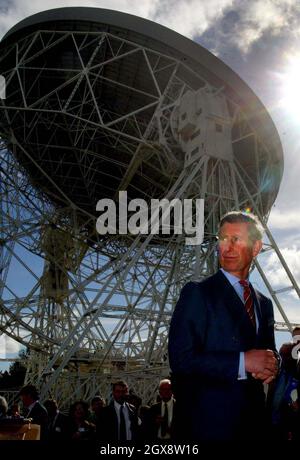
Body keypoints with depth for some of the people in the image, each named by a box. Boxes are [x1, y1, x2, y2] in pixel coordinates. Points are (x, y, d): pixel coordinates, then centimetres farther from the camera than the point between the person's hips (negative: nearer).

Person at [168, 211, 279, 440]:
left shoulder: (264, 303, 11)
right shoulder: (197, 293, -9)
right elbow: (181, 359, -17)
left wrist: (272, 365, -3)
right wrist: (242, 362, -20)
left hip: (255, 420, 6)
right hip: (210, 422, -5)